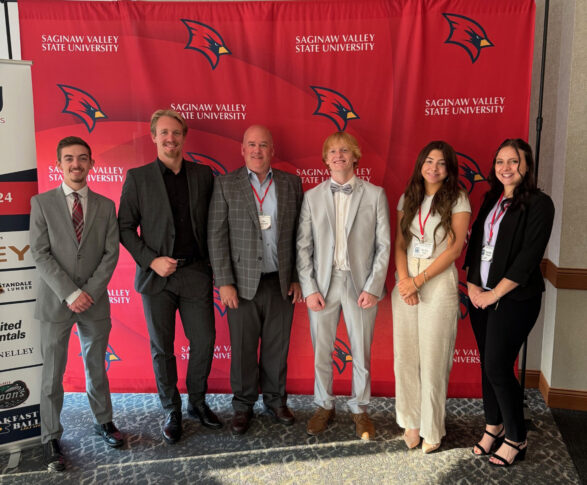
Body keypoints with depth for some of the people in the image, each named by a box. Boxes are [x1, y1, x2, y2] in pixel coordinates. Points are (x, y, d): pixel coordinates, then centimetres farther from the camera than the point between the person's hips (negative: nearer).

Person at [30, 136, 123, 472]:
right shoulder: (42, 203, 0)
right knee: (53, 374, 5)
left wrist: (90, 292, -10)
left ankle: (104, 421, 32)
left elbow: (111, 253, 1)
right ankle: (51, 438, 20)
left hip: (95, 301, 2)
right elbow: (40, 254, -6)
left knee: (96, 366, 15)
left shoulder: (106, 206, 6)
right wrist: (70, 293, -14)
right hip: (55, 302, -2)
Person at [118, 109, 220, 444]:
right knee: (162, 348, 9)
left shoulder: (203, 174, 5)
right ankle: (172, 411, 27)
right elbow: (125, 227, -1)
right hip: (157, 275, -1)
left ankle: (197, 402, 29)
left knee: (204, 342, 6)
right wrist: (151, 260, -12)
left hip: (196, 272, 2)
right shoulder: (138, 177, 0)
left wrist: (213, 260, -2)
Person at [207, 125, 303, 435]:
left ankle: (275, 400, 32)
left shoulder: (291, 184, 5)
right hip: (243, 282, -1)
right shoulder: (225, 184, -1)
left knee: (277, 346, 13)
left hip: (281, 282, 2)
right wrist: (224, 282, -9)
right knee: (243, 348, 9)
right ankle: (243, 406, 28)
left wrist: (297, 278, 3)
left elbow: (299, 234, 6)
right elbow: (216, 235, -4)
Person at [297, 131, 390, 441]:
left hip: (361, 284, -1)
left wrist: (373, 287, -8)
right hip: (322, 284, 1)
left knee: (361, 351, 9)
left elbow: (383, 245, 0)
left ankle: (360, 409, 28)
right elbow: (304, 247, 3)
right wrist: (309, 288, -5)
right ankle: (324, 406, 30)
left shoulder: (375, 195, 2)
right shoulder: (312, 197, 5)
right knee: (321, 351, 10)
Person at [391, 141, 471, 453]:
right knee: (405, 356, 7)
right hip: (405, 284, 4)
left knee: (433, 359, 1)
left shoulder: (457, 200, -1)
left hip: (439, 284, -4)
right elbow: (399, 244, 8)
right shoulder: (408, 199, 11)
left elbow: (454, 249, -8)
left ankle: (432, 428, 18)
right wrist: (404, 279, -8)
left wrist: (419, 280, -11)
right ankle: (410, 421, 23)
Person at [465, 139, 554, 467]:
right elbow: (475, 244, 12)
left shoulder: (538, 203, -8)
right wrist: (473, 285, -1)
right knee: (488, 364, 12)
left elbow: (529, 257, -15)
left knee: (498, 368, -4)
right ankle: (494, 425, 30)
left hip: (514, 299, -6)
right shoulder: (492, 200, 12)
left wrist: (493, 294, -14)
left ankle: (517, 439, 17)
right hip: (481, 296, 6)